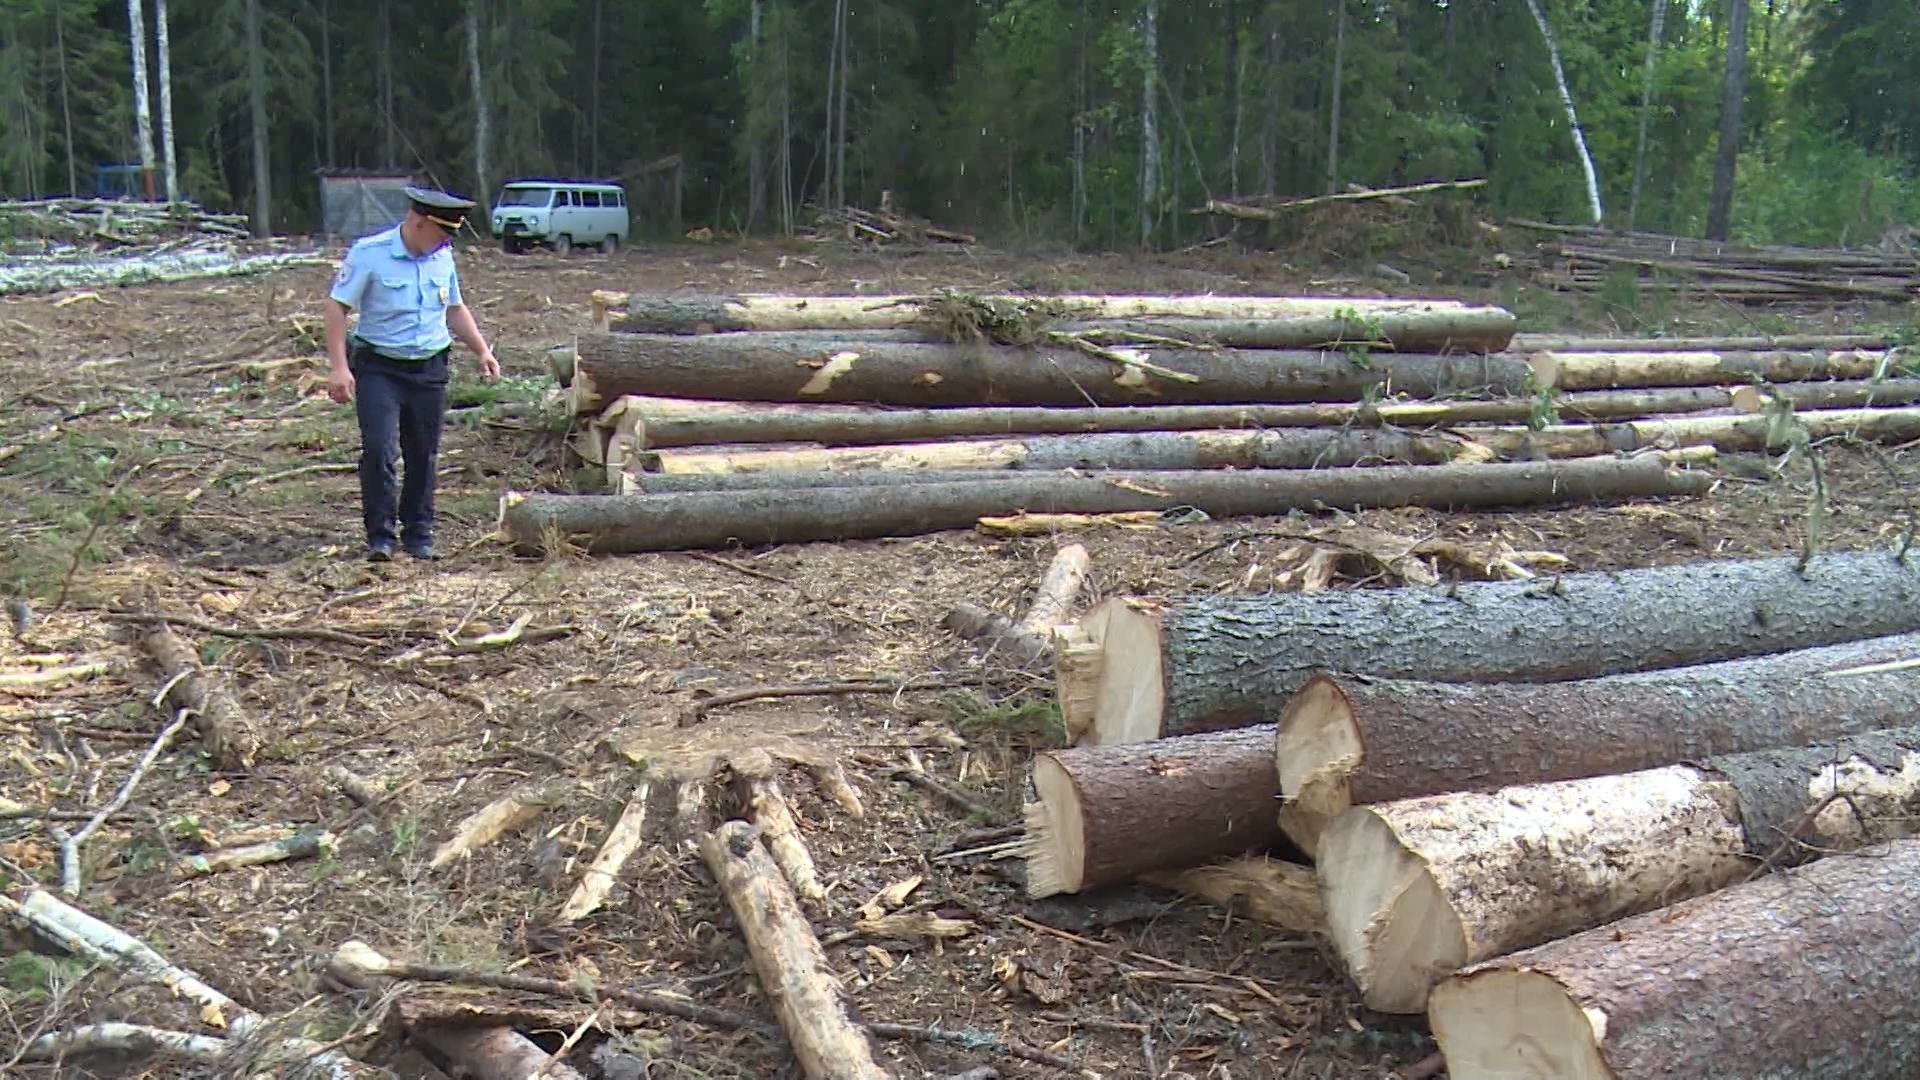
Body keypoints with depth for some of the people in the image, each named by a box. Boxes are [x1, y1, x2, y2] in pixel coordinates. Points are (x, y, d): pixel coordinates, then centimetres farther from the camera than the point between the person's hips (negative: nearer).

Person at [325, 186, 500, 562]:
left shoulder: (443, 257, 7)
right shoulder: (369, 254, -10)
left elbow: (455, 309, 21)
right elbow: (336, 306, -10)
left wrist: (482, 351, 12)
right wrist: (338, 366, -17)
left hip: (430, 369, 5)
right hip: (379, 368, -5)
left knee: (423, 454, 8)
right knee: (379, 449, -14)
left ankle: (418, 534, 19)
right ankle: (380, 535, -3)